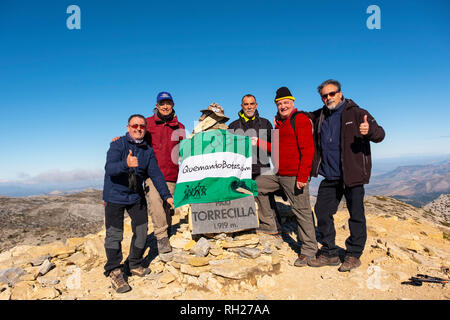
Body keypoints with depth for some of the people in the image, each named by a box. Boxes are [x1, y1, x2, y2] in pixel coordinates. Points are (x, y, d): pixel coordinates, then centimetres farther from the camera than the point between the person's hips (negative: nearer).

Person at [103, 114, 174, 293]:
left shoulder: (148, 151, 3)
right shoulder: (117, 145, -12)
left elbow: (156, 174, 2)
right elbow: (109, 168, -26)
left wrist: (166, 195, -6)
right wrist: (126, 164, -48)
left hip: (137, 197, 5)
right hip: (115, 196, -4)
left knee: (141, 231, 7)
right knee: (114, 234, -6)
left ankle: (135, 265, 27)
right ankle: (114, 271, 10)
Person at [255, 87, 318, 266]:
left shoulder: (300, 119, -8)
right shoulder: (279, 122, 18)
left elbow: (308, 149, -17)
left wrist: (302, 176, -22)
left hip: (294, 176, -9)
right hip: (278, 174, 9)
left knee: (301, 211, -2)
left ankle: (309, 250, 12)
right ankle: (270, 224, 22)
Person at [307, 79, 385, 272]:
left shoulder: (356, 113, -2)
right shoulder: (319, 116, 13)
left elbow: (380, 134, -8)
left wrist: (369, 130, -31)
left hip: (353, 174, -5)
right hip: (329, 176, 5)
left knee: (356, 215, 3)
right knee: (322, 211, 8)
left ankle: (353, 255, 20)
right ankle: (329, 253, 22)